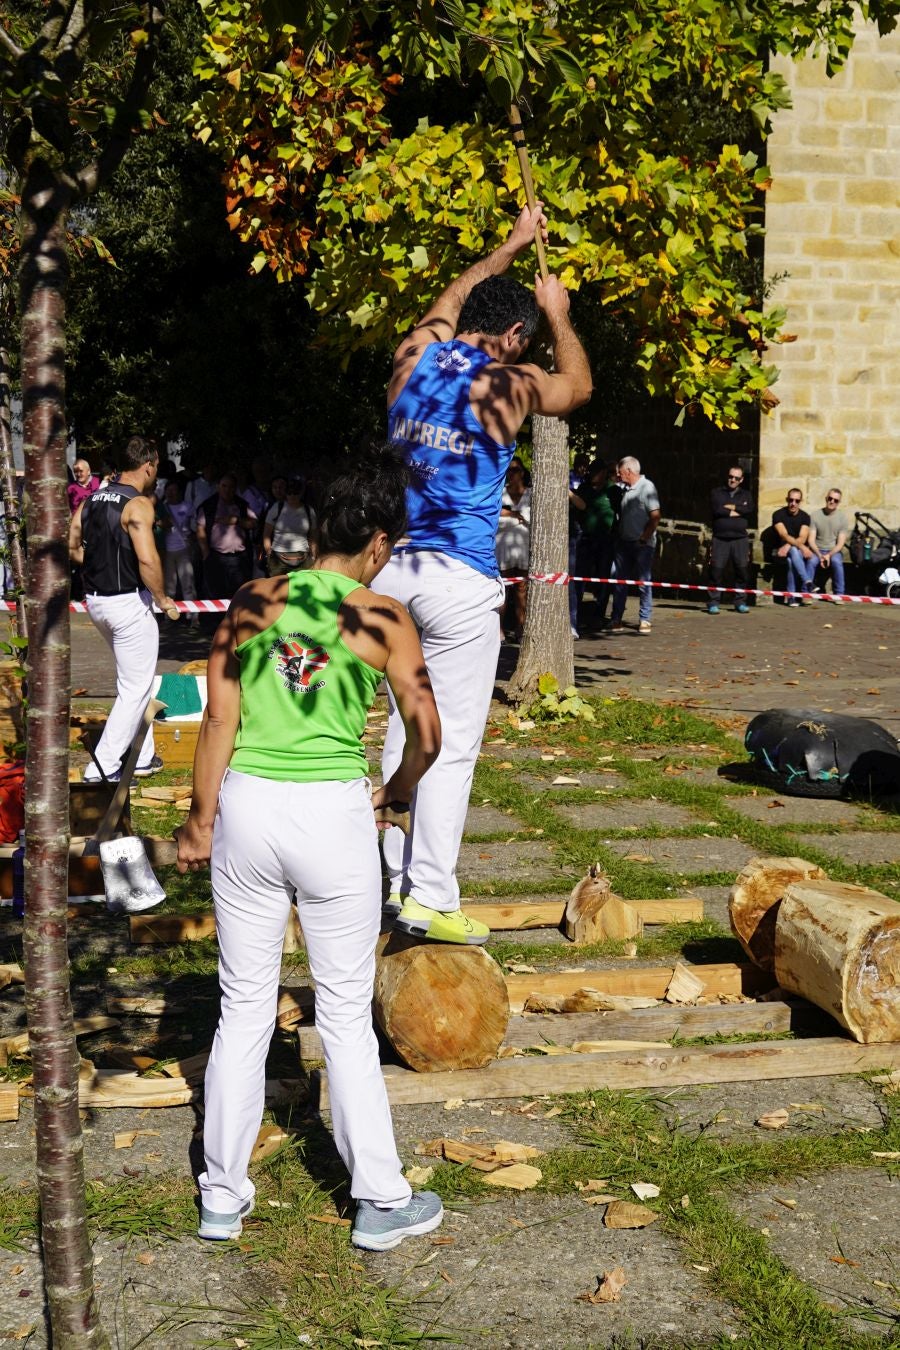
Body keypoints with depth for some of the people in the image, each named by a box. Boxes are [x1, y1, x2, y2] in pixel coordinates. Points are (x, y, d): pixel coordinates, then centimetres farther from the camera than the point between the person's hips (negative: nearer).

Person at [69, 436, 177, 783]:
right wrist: (164, 600, -12)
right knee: (135, 689, 1)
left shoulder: (93, 499, 9)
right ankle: (102, 770, 0)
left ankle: (141, 756, 31)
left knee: (135, 678, 24)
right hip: (128, 602, -8)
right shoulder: (138, 504, -15)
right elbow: (147, 560, -24)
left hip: (96, 600, 9)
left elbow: (72, 546, 13)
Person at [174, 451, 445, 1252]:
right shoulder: (382, 619, -4)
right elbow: (426, 733, -5)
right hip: (333, 813, -3)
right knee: (346, 1015, 9)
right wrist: (395, 794, 14)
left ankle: (223, 1198, 23)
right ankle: (381, 1201, 19)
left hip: (248, 805, 3)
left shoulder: (252, 603, 2)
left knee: (244, 1007, 14)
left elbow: (220, 721, 1)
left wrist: (199, 823, 8)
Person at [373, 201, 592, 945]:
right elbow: (578, 385, 16)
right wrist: (558, 312, 29)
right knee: (453, 746, -2)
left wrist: (511, 247, 42)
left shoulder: (414, 355, 7)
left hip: (395, 569, 6)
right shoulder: (505, 385, -6)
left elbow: (453, 298, 30)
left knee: (404, 733, 14)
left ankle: (399, 878, 20)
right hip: (459, 582, -6)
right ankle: (432, 899, -1)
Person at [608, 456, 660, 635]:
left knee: (644, 582, -1)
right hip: (624, 543, 7)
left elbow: (655, 516, -14)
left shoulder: (646, 487, -9)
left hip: (642, 544, -7)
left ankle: (644, 620, 5)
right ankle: (616, 620, 10)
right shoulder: (626, 489, 12)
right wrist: (618, 536, 10)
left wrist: (644, 538, -15)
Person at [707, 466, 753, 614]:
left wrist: (731, 507, -7)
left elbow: (749, 510, -4)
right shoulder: (717, 493, 10)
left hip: (740, 539, 2)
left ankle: (741, 602, 7)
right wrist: (736, 512, -4)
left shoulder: (746, 495, 16)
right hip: (720, 539, -2)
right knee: (716, 571, -6)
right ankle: (713, 602, -1)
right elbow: (716, 510, -8)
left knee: (743, 571, -1)